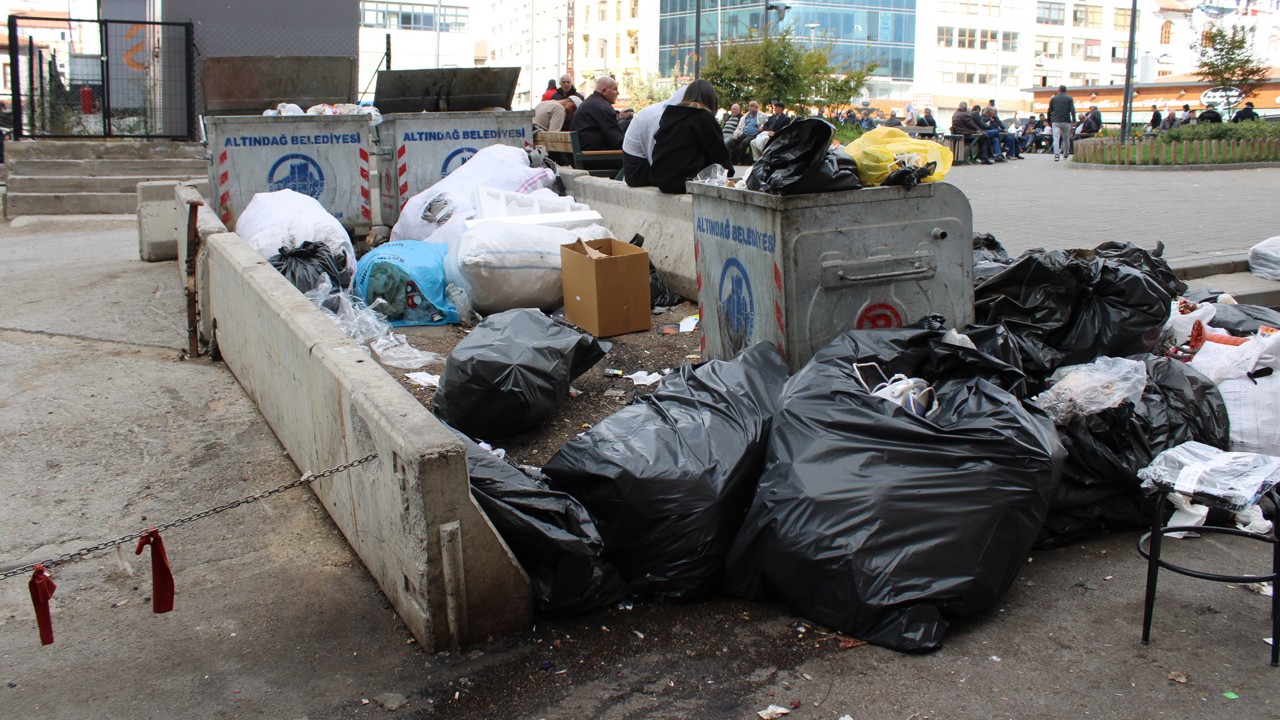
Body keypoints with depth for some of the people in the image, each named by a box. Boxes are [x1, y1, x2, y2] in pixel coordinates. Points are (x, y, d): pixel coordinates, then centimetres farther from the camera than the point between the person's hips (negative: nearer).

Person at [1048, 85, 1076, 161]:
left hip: (1055, 121, 0)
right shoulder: (1070, 98, 3)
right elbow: (1072, 110, -7)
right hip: (1066, 121, 0)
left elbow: (1049, 111, 8)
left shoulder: (1053, 98, 8)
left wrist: (1049, 121, 18)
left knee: (1056, 138, -8)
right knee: (1066, 138, 15)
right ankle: (1066, 153, 26)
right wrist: (1074, 120, -7)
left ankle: (1056, 154, -25)